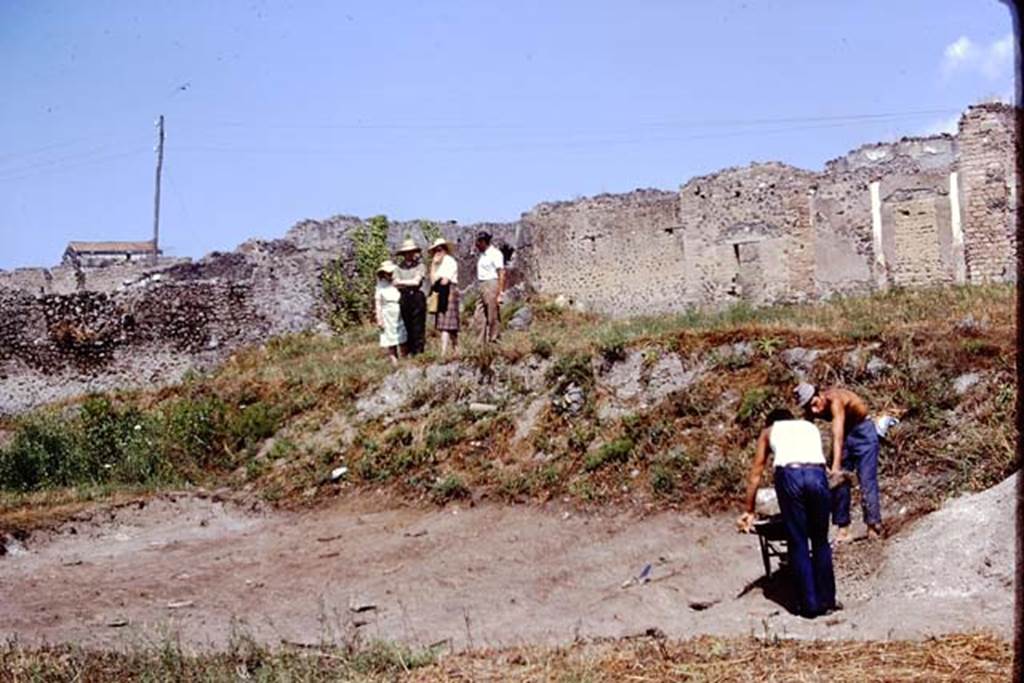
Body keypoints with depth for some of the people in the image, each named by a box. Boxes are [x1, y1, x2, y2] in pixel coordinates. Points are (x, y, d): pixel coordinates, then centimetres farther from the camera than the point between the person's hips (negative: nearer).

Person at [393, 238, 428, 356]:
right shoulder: (399, 268, 14)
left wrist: (402, 282, 1)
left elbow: (416, 281, -5)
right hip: (404, 299, 3)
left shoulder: (420, 266, 6)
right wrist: (410, 283, -8)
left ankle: (419, 351, -4)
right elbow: (396, 282, 4)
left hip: (417, 298, -3)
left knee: (418, 327, -5)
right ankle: (409, 353, 6)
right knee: (407, 327, 2)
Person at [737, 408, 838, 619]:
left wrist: (749, 511, 31)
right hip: (817, 474, 2)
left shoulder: (769, 431, 29)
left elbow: (755, 474, 27)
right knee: (820, 541, 15)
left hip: (788, 475, -2)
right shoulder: (810, 426, 36)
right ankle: (827, 600, 21)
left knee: (798, 544, 6)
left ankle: (810, 605, 8)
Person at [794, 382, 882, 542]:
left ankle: (873, 526, -10)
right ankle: (843, 529, 6)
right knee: (837, 481, 1)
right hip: (846, 432, 6)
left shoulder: (834, 400, -36)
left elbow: (838, 436, -46)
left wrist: (836, 467, -55)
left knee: (867, 480, -14)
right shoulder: (810, 413, -16)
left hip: (863, 431, -6)